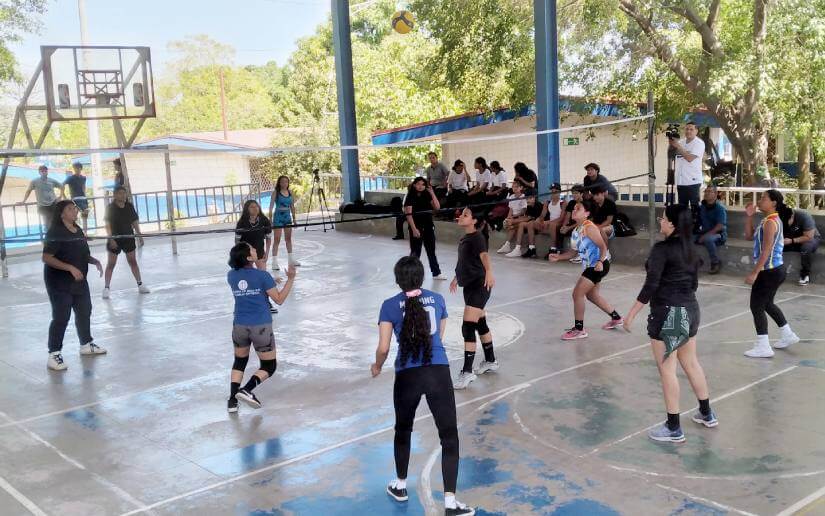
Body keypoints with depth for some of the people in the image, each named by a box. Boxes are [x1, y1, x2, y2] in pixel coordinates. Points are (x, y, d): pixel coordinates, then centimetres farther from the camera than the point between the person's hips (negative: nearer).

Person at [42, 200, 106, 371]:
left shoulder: (78, 230, 9)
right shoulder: (55, 233, -17)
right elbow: (46, 258, -22)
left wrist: (95, 261, 2)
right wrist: (71, 268, -27)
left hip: (79, 281, 8)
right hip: (59, 283, -8)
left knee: (84, 312, 18)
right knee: (61, 318, -7)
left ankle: (86, 345, 36)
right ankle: (54, 355, 0)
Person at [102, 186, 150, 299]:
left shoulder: (129, 206, 1)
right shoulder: (110, 208, -10)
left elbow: (135, 222, 7)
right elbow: (108, 224, -12)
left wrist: (139, 236, 6)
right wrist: (111, 239, -20)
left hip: (128, 238, 3)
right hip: (115, 239, -3)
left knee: (133, 261, 9)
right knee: (111, 263, 2)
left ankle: (140, 285, 14)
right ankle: (106, 288, 8)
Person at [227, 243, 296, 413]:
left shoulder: (231, 276, 0)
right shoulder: (262, 275, -14)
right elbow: (279, 299, -8)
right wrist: (290, 279, -5)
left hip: (239, 326, 4)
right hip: (261, 327, -4)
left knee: (239, 362, 24)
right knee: (269, 366, 9)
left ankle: (232, 400, 11)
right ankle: (246, 390, -14)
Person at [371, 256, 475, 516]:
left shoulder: (390, 305, 1)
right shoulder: (437, 299, 10)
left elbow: (383, 348, -1)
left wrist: (377, 367, 19)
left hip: (407, 376, 0)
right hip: (439, 373, 1)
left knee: (403, 430, 23)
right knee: (449, 436, 5)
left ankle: (400, 487, 38)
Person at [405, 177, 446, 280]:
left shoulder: (427, 195, 6)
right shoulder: (411, 197, -8)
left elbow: (437, 207, -2)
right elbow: (409, 214, -14)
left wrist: (432, 194, -8)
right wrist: (414, 229, -21)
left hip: (428, 226, 5)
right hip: (416, 226, -5)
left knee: (431, 250, 12)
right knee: (415, 251, 1)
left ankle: (436, 273, 20)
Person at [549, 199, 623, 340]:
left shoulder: (589, 228, -20)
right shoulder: (576, 231, 7)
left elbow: (603, 246, -21)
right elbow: (573, 251, 14)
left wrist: (600, 262, -36)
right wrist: (558, 257, 0)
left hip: (598, 265, -10)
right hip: (589, 266, 10)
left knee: (577, 293, -10)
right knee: (592, 295, 23)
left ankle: (579, 329, 0)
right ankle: (616, 318, 41)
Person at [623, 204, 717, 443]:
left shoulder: (662, 249, -16)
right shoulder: (690, 249, 7)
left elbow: (651, 285, -20)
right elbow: (694, 283, 15)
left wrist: (632, 313, -14)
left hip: (667, 313, -8)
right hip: (691, 309, 8)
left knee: (667, 369, 1)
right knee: (691, 363, 22)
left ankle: (673, 428, 8)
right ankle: (707, 414, 36)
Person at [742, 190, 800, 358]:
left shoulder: (770, 222, -19)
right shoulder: (771, 220, 11)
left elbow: (766, 251, -23)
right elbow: (749, 236, 17)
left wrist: (754, 273, -23)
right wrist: (749, 217, 6)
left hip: (769, 271, -10)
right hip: (776, 269, 10)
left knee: (756, 307, -3)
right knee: (767, 304, 24)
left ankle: (763, 347, 2)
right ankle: (788, 335, 38)